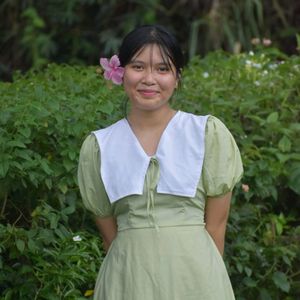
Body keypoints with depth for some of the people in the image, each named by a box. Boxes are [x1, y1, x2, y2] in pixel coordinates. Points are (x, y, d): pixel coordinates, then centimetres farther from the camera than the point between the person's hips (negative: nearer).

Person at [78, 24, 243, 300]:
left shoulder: (209, 134, -2)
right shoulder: (98, 147, 3)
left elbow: (216, 224, 0)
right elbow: (109, 233, 7)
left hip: (195, 276, -1)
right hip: (128, 277, 1)